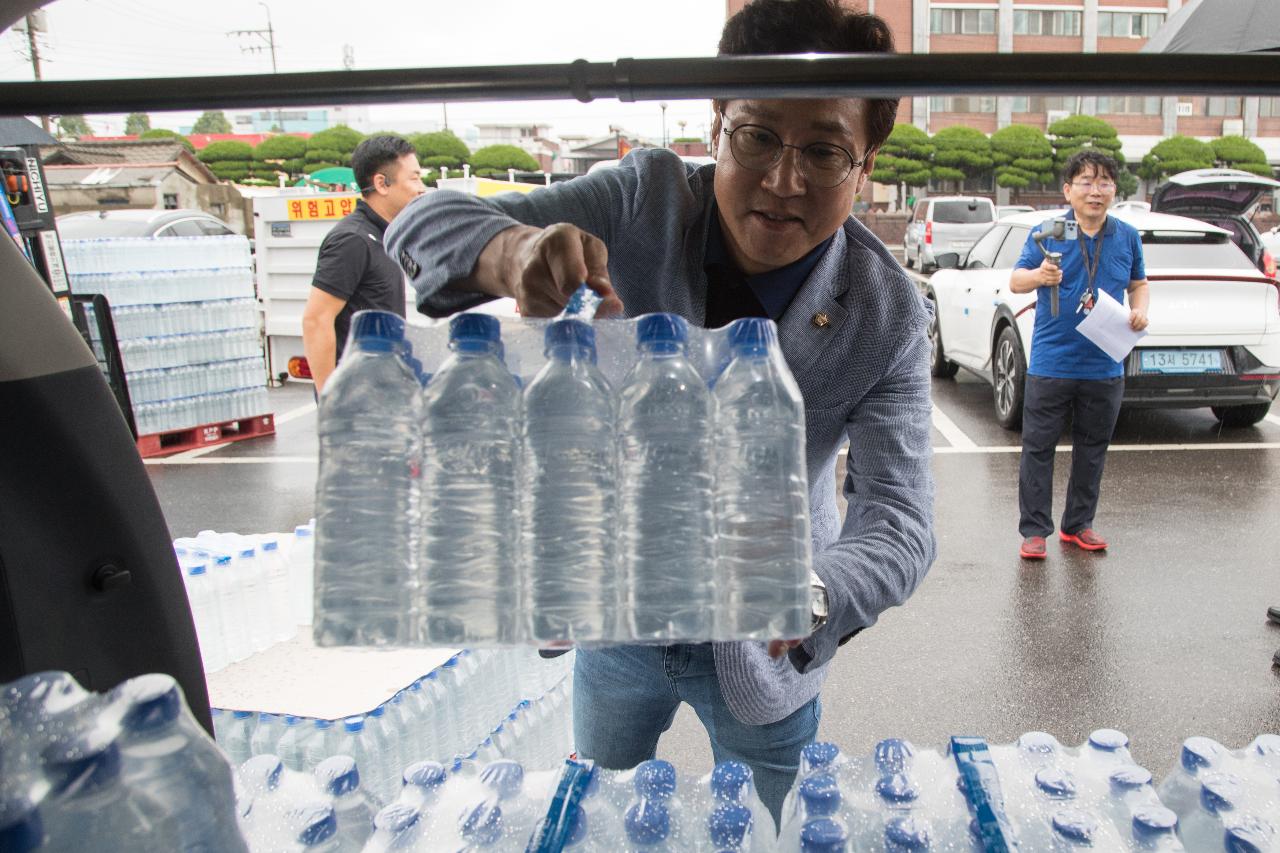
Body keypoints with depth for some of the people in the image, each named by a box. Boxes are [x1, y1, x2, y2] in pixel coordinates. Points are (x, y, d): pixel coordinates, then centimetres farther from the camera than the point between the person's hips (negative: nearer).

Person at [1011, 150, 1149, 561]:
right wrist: (1038, 276, -30)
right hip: (1051, 363, -4)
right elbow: (1015, 280, -8)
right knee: (1038, 448, 0)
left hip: (1105, 367, 4)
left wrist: (1140, 310, -1)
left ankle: (1078, 525, 26)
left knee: (1092, 449, 13)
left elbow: (1138, 283, 20)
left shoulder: (1127, 236, 8)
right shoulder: (1047, 232, -4)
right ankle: (1034, 529, 9)